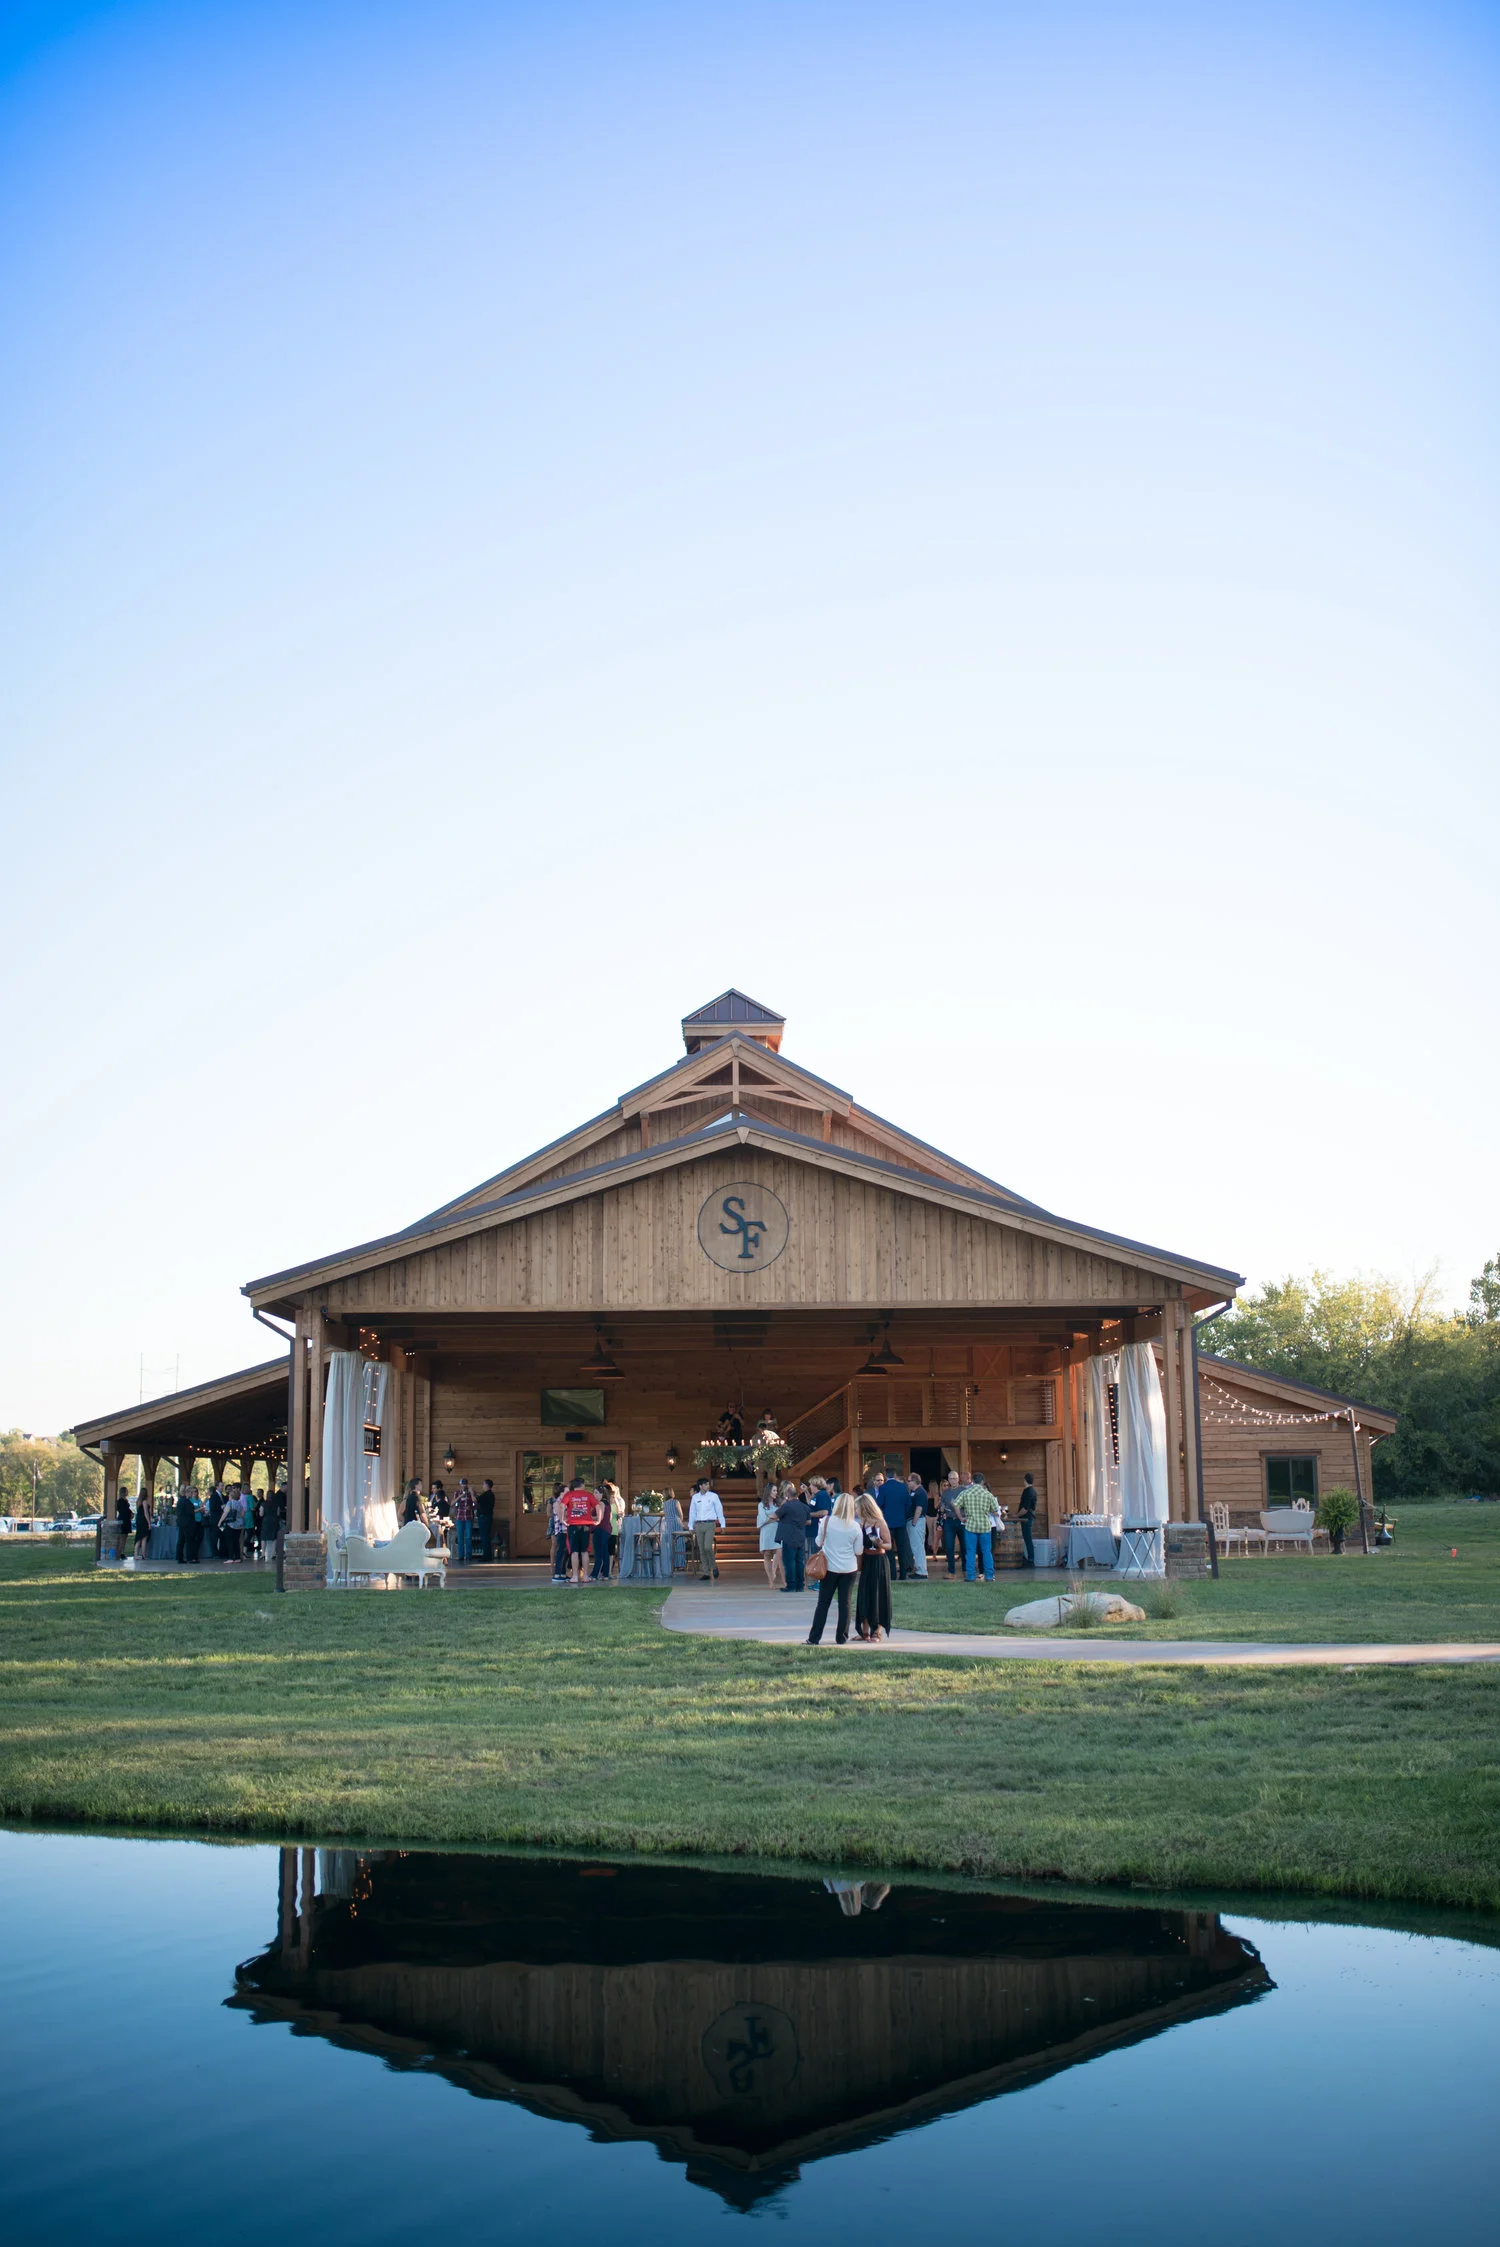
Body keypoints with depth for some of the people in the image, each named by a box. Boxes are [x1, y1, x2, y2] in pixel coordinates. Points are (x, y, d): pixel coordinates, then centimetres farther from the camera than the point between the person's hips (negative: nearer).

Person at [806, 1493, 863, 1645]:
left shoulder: (826, 1521, -8)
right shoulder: (855, 1527, -8)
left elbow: (819, 1543, 3)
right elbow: (859, 1552, -3)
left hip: (830, 1568, 0)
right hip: (849, 1569, 0)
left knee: (823, 1603, 6)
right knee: (844, 1603, 8)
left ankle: (814, 1638, 7)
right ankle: (842, 1638, 11)